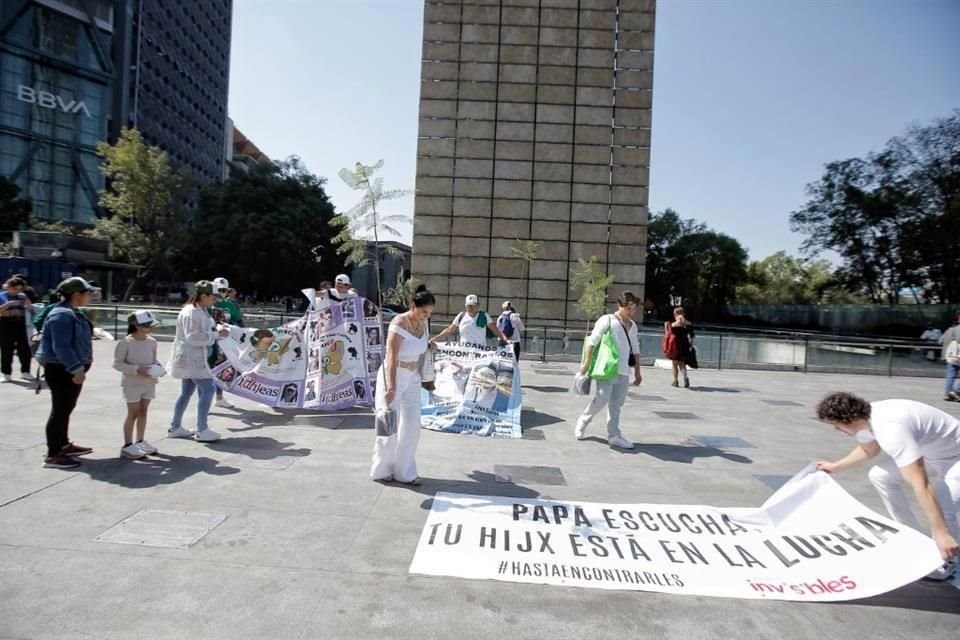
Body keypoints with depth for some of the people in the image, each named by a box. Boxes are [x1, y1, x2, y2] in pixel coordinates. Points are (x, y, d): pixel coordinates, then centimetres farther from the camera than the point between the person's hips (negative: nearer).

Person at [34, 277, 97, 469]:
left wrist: (79, 368, 25)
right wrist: (76, 369, -31)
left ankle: (64, 445, 31)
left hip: (69, 369, 11)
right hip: (61, 370, -11)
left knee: (66, 409, 19)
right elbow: (61, 347, -28)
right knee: (60, 410, -6)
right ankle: (53, 455, 1)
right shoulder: (62, 315, -21)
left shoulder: (71, 312, 13)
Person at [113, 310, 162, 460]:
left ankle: (140, 442, 25)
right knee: (133, 413, -1)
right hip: (132, 383, -5)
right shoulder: (125, 342, -15)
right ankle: (127, 446, 9)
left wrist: (157, 366, -8)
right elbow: (117, 363, -13)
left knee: (143, 411, 13)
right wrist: (137, 369, -22)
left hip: (149, 383, 5)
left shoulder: (152, 341, 2)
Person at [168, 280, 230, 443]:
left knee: (187, 392, 16)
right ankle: (201, 431, -5)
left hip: (194, 358, 11)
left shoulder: (201, 311, 11)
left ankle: (175, 427, 27)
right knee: (207, 389, -11)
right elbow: (193, 337, -26)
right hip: (190, 358, -11)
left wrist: (217, 331, 4)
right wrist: (217, 334, -23)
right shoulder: (191, 312, -20)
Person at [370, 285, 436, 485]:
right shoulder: (399, 324, -22)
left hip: (412, 378, 7)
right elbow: (391, 358, -29)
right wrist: (391, 388, -36)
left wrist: (428, 345, -1)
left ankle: (404, 472, 22)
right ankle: (381, 470, 23)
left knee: (412, 426, 9)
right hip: (393, 376, -7)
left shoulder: (422, 323, 0)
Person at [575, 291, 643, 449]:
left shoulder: (633, 326, 16)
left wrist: (637, 371, 18)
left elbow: (635, 350, 21)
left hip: (624, 371, 6)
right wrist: (586, 363, -17)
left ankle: (614, 436, 14)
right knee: (602, 398, -11)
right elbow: (592, 341, -11)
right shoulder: (608, 320, -4)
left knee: (617, 403, 7)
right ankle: (583, 421, 13)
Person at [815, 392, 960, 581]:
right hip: (931, 452, 9)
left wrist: (941, 534, -44)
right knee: (880, 476, 10)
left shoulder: (891, 429, -38)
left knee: (941, 509, -25)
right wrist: (836, 467, 22)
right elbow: (868, 450, 15)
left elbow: (921, 485, -43)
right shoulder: (865, 417, -9)